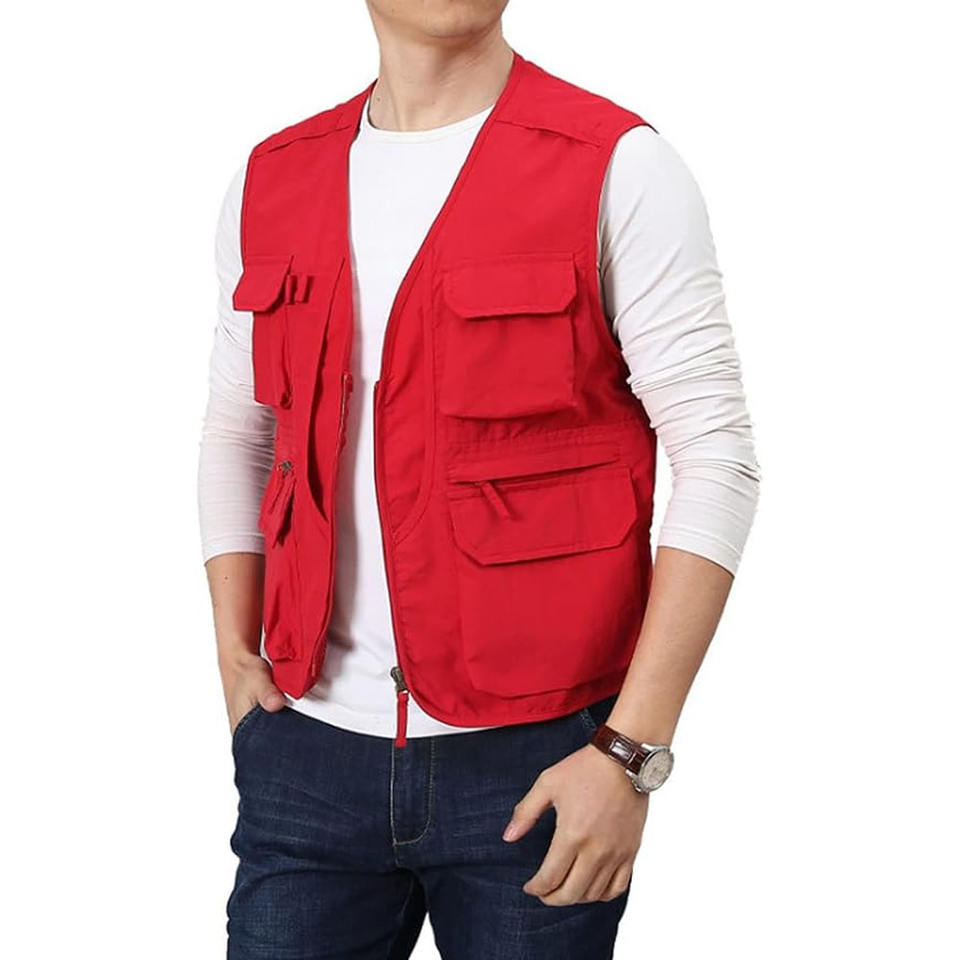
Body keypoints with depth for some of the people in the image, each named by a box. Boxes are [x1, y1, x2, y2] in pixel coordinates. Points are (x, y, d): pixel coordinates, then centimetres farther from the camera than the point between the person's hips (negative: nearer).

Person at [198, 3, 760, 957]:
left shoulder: (620, 170, -7)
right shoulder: (268, 181, 7)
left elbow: (718, 460, -10)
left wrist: (632, 751, -14)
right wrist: (236, 661, 6)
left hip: (535, 764, -3)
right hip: (311, 750, 4)